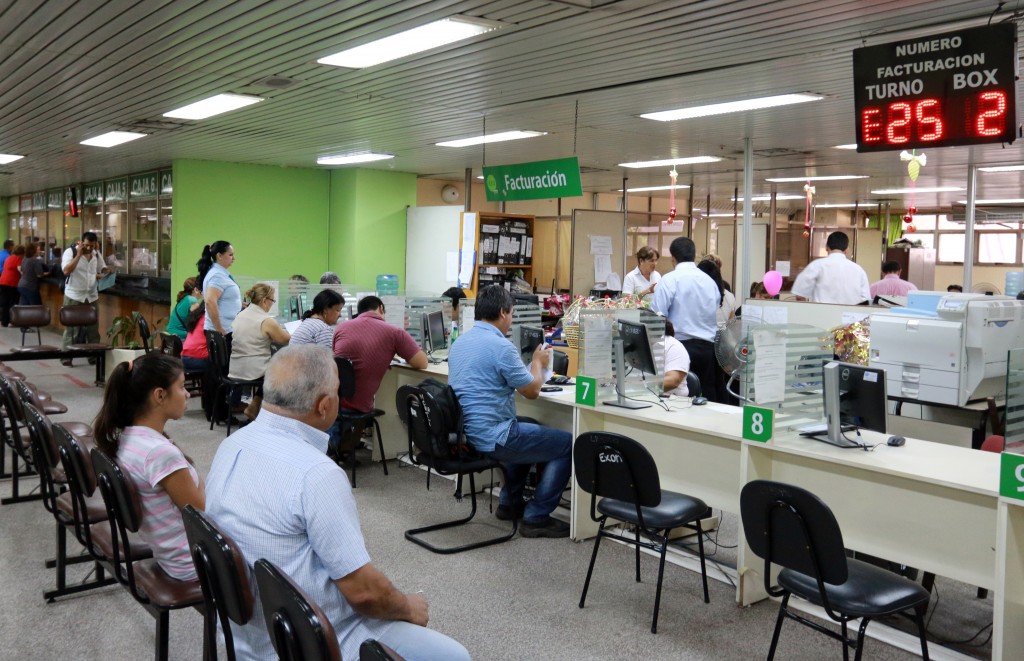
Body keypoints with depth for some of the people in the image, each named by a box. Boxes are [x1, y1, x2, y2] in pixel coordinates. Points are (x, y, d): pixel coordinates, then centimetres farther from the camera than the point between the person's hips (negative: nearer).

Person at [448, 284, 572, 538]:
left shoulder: (460, 342, 10)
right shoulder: (500, 346, -18)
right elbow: (532, 390, -9)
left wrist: (532, 362, 24)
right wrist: (538, 362, 10)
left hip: (463, 433, 10)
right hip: (490, 438, -10)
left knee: (527, 429, 34)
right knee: (568, 444, 2)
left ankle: (510, 502, 34)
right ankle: (537, 518, 4)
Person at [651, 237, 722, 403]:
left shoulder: (670, 280, -7)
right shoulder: (710, 281, 9)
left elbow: (657, 316, -9)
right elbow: (717, 316, 15)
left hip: (681, 345, -5)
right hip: (708, 347, 5)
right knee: (708, 399, 8)